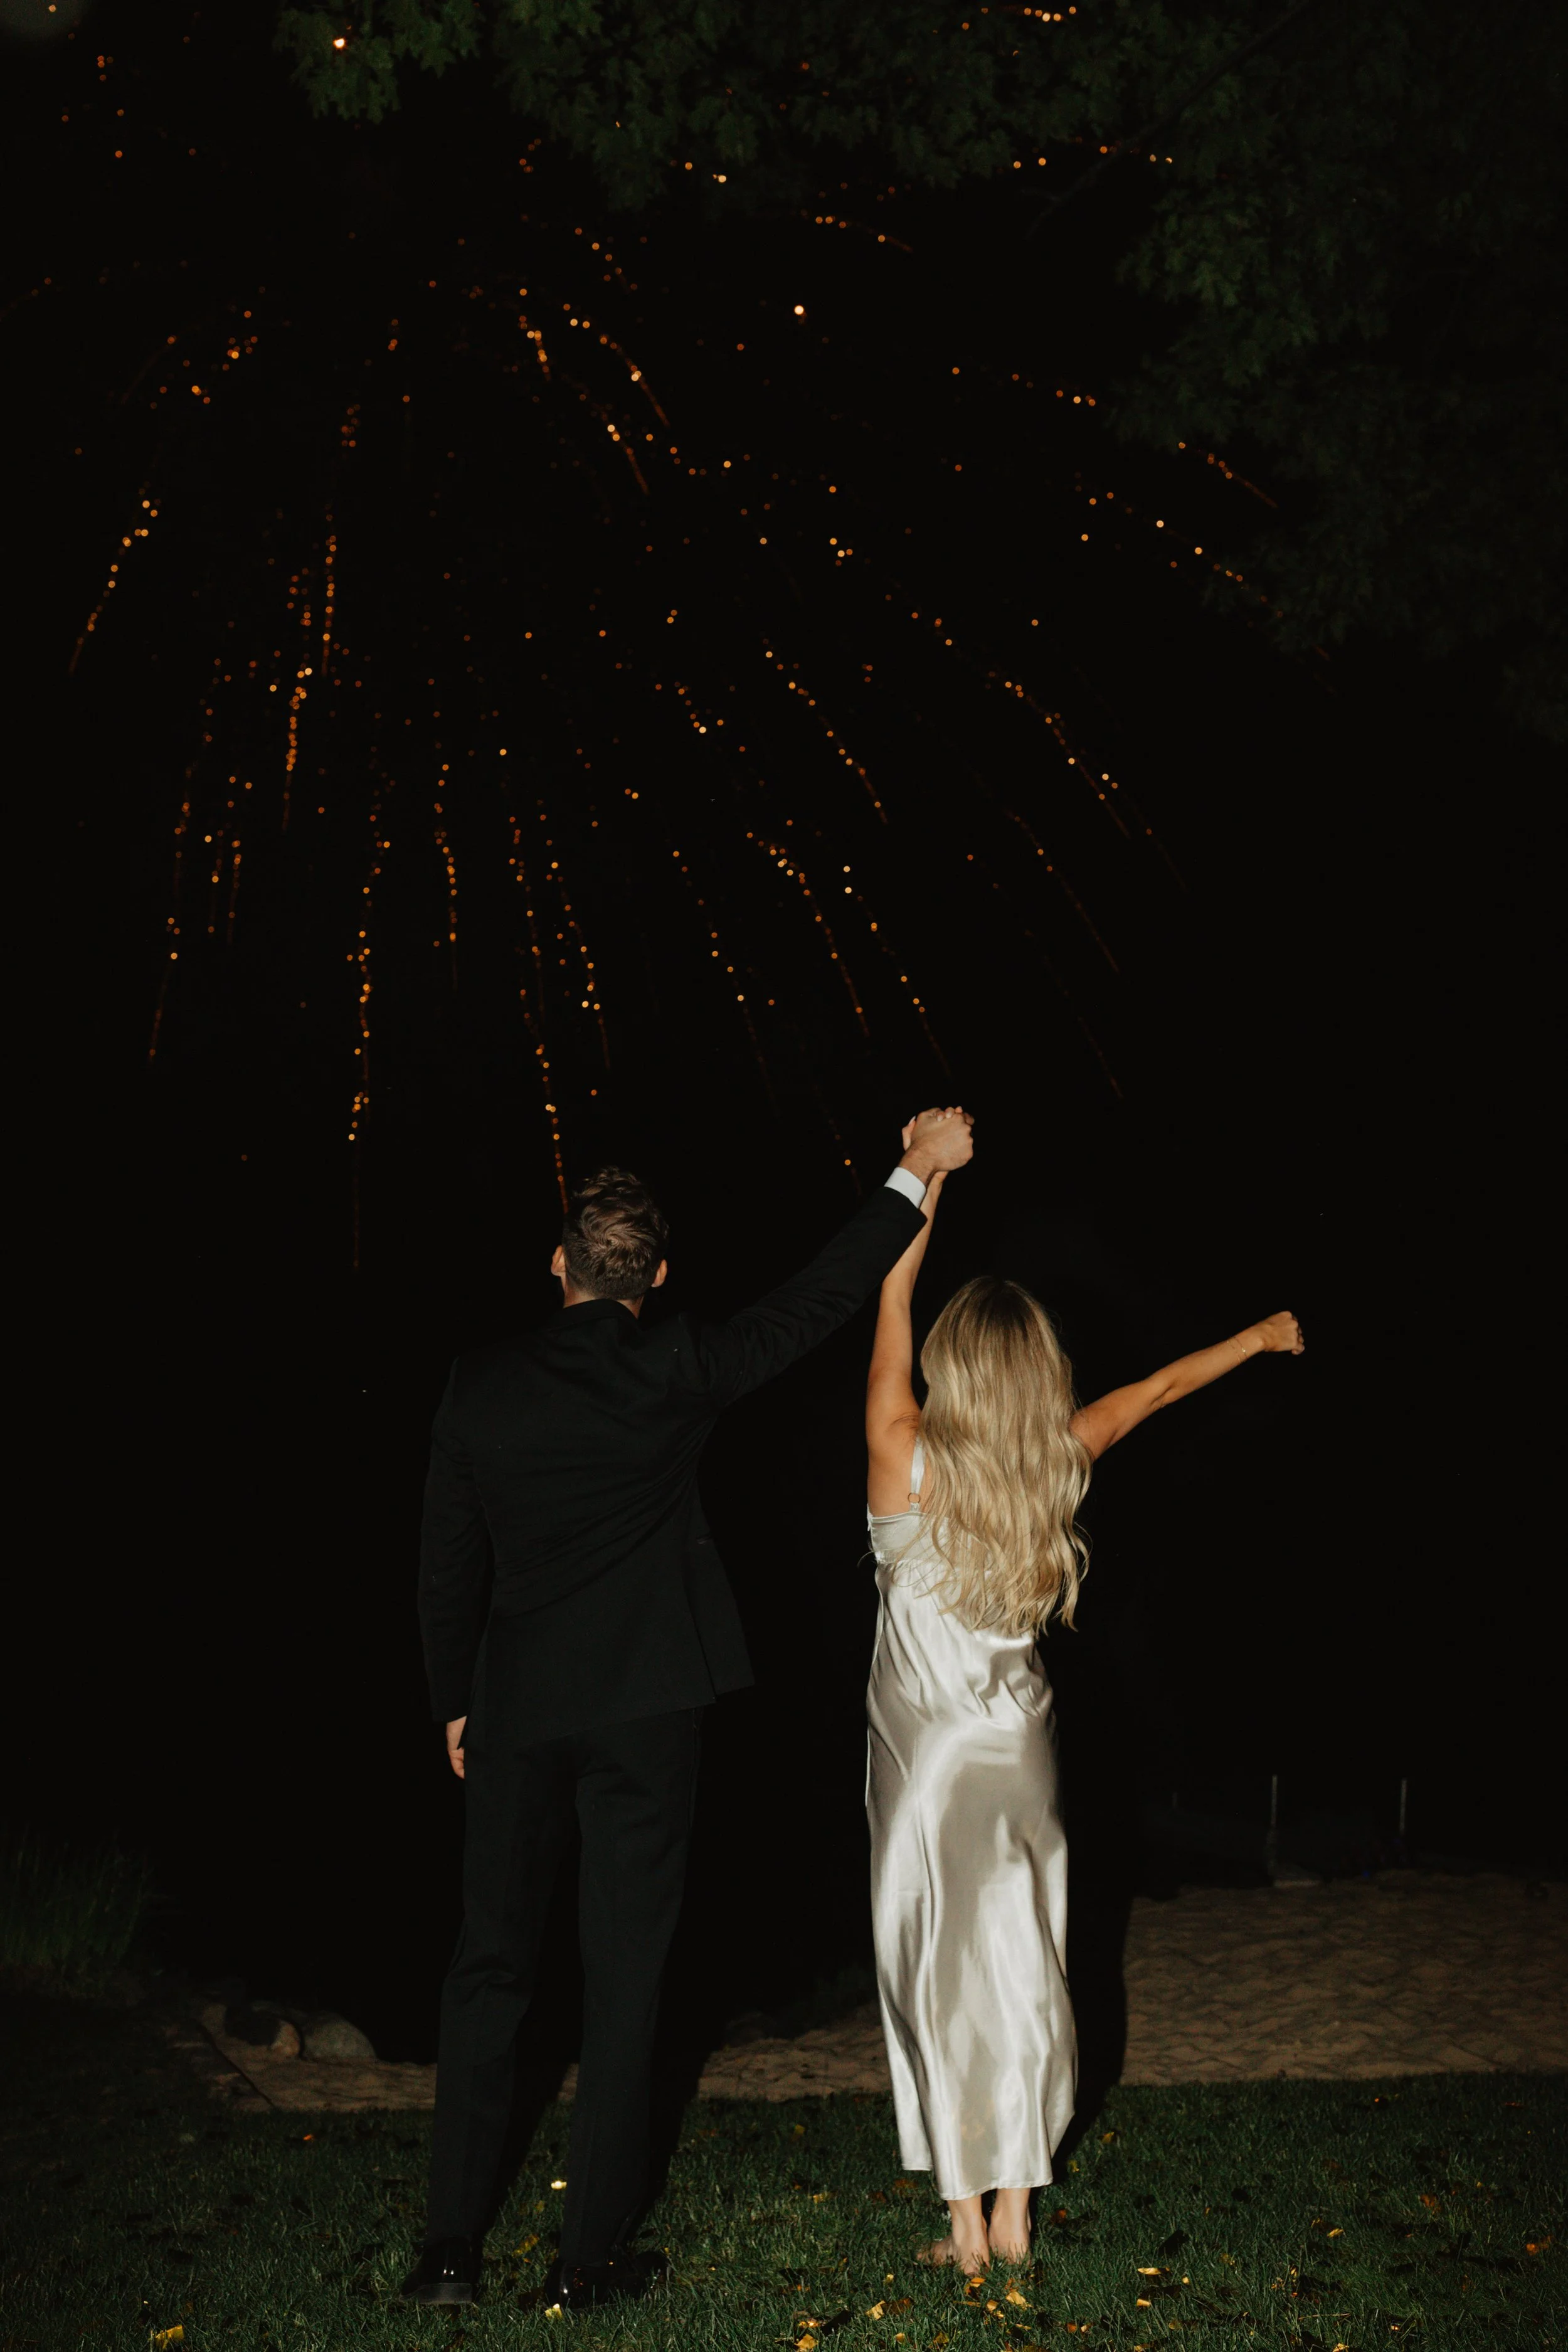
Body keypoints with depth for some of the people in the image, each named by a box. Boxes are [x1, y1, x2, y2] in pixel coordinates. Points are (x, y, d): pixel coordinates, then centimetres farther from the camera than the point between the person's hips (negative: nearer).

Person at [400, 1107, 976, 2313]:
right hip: (644, 1708, -2)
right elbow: (815, 1303, 0)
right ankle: (594, 2252, 9)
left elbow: (448, 1565, 4)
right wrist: (916, 1176, 9)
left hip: (515, 1713, 2)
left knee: (490, 1969, 11)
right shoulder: (674, 1370, -8)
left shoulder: (481, 1385, -1)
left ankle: (453, 2246, 14)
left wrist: (455, 1702, 16)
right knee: (624, 1973, 5)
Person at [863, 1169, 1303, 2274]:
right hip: (1023, 1751, 4)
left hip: (929, 1759, -4)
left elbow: (892, 1308, -8)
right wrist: (1260, 1337, 26)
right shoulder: (1059, 1468, -8)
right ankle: (1016, 2217, 19)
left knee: (943, 1977, 4)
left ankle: (965, 2227, 9)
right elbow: (1155, 1389, 9)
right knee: (1024, 1970, 11)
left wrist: (923, 1188, -1)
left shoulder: (910, 1466, -17)